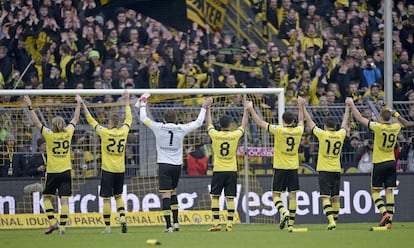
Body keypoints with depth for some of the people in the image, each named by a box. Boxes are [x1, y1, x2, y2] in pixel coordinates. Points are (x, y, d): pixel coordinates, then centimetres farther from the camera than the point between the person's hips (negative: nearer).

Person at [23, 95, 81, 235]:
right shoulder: (68, 133, -1)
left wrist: (30, 106, 0)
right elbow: (75, 119, 13)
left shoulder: (50, 135, -9)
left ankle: (53, 222, -1)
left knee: (46, 197, 14)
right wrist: (78, 103, 25)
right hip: (66, 171, 2)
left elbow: (36, 122, -5)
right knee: (64, 199, -1)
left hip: (52, 172, -2)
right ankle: (62, 226, -7)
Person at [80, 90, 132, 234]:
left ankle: (107, 226, 1)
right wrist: (127, 103, 29)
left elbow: (91, 121, 1)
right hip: (120, 170, 4)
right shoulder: (124, 131, 0)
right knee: (118, 196, 18)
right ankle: (122, 218, -2)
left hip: (108, 169, -4)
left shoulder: (105, 132, -9)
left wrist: (84, 106, 12)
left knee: (106, 199, 1)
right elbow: (129, 119, 18)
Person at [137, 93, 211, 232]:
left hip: (164, 165, -3)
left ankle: (168, 225, -14)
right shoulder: (181, 129, 0)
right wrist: (204, 108, 23)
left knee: (166, 194, -7)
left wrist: (142, 105, 24)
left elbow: (143, 118, 8)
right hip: (177, 165, 3)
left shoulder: (159, 128, -4)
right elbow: (198, 122, 11)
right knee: (173, 192, 21)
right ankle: (175, 222, 18)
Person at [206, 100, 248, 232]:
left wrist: (207, 109, 26)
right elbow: (243, 125, 15)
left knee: (215, 197, 7)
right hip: (232, 171, 1)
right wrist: (246, 110, 27)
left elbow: (209, 123, 14)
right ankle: (229, 224, -3)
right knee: (230, 198, 0)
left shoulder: (214, 135, -5)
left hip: (218, 171, -1)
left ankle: (216, 223, 1)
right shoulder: (235, 135, -4)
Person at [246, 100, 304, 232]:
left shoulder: (279, 130, -11)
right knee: (292, 195, 4)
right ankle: (291, 223, 3)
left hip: (280, 167, -3)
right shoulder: (298, 131, 0)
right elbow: (301, 121, 25)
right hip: (293, 167, 3)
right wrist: (301, 106, 38)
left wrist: (251, 109, 6)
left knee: (276, 195, 4)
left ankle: (283, 212, -21)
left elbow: (260, 122, -4)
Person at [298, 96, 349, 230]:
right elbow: (345, 123, 20)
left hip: (324, 170, -4)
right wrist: (347, 107, 35)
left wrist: (302, 106, 7)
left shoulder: (322, 134, -9)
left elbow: (309, 121, -2)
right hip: (336, 170, 4)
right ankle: (335, 220, 23)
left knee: (325, 197, -8)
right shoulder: (341, 135, 1)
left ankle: (331, 221, -23)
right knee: (335, 197, 14)